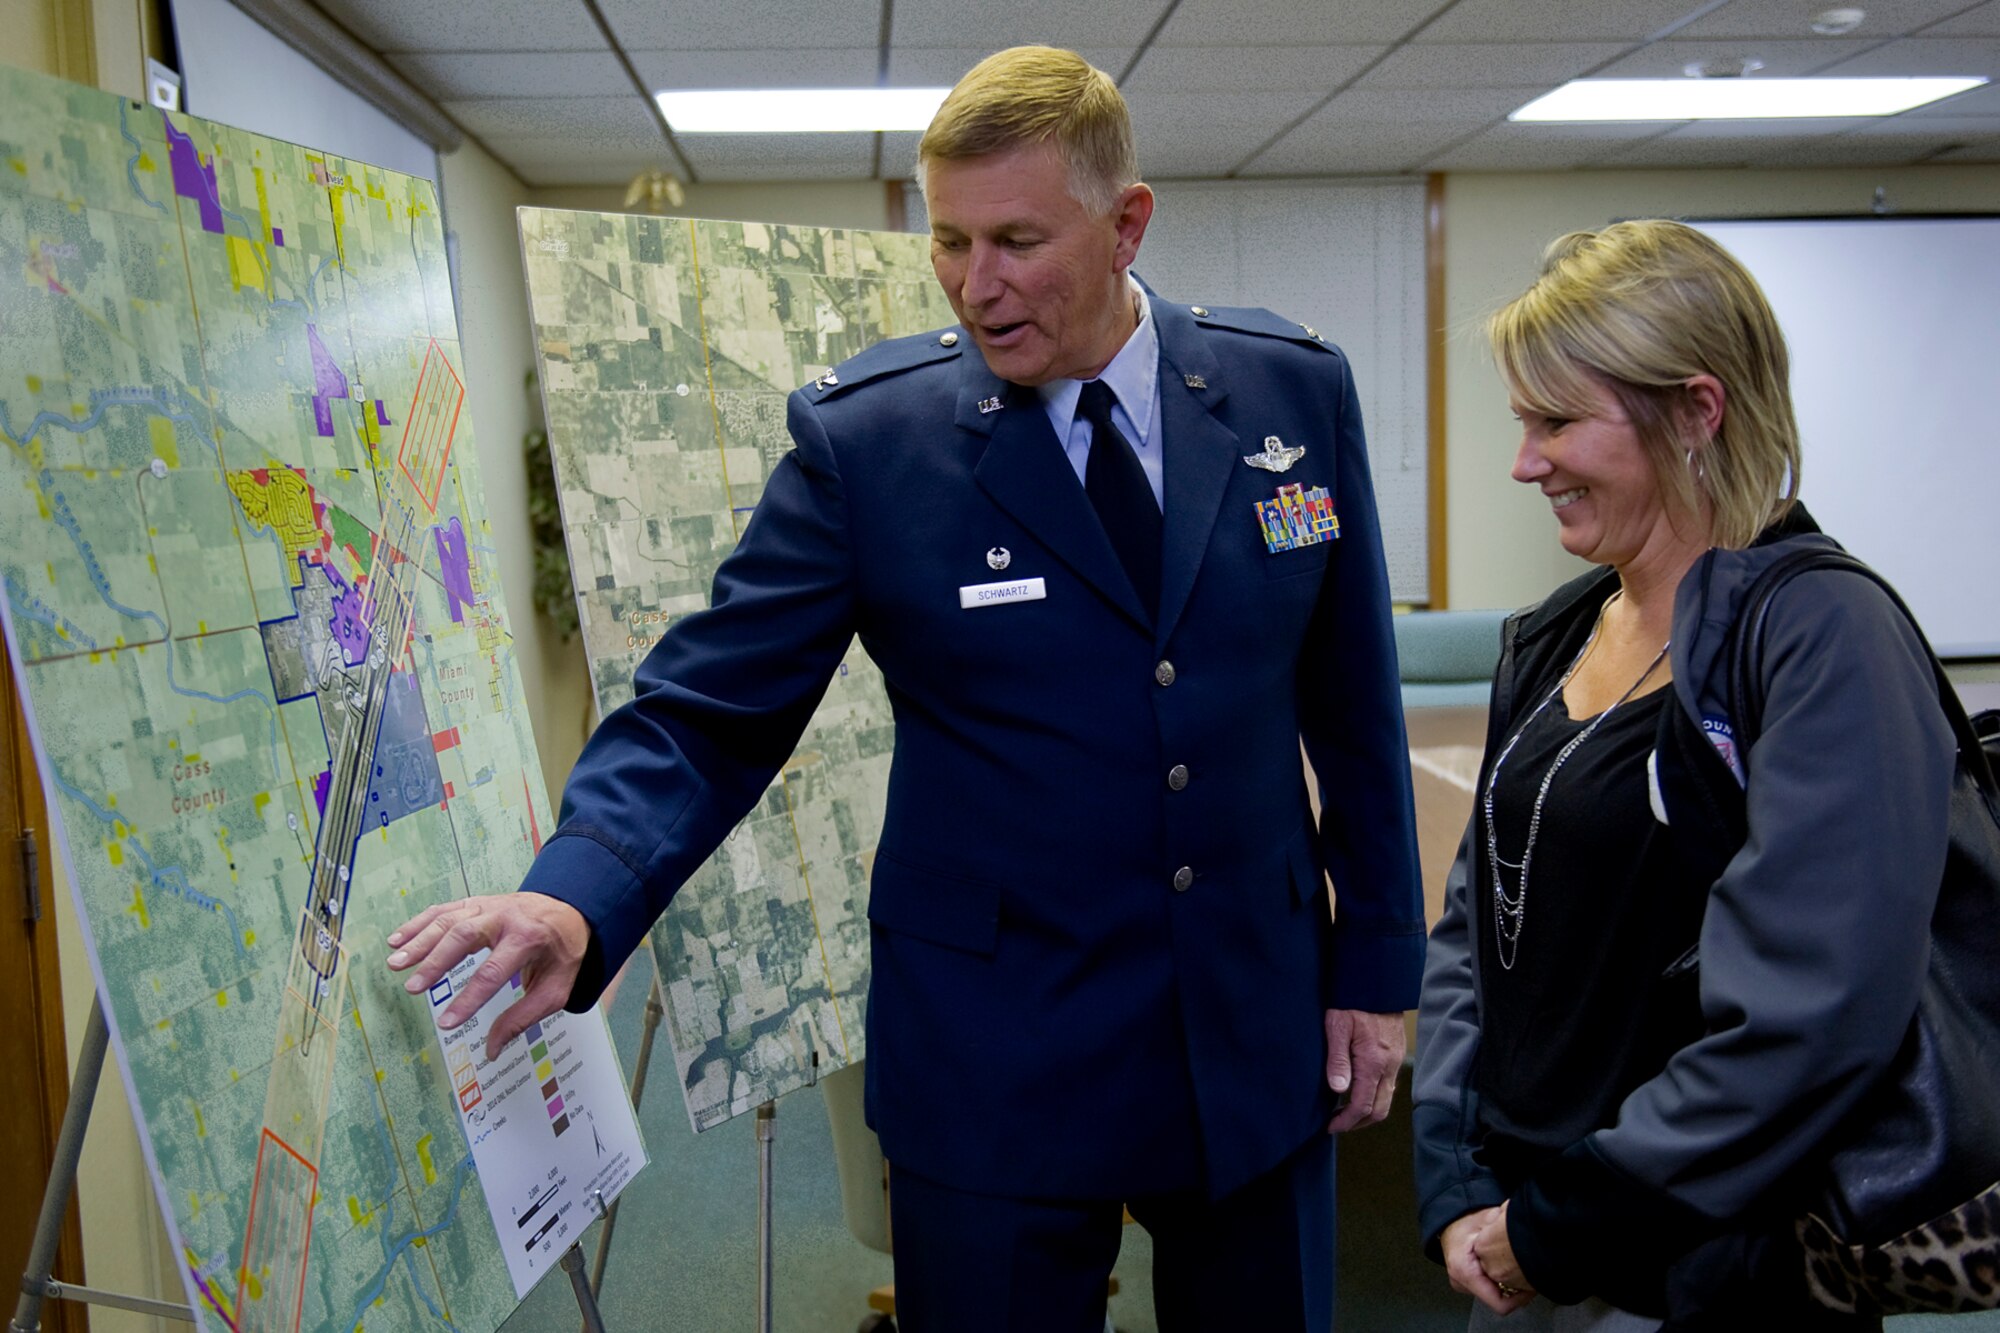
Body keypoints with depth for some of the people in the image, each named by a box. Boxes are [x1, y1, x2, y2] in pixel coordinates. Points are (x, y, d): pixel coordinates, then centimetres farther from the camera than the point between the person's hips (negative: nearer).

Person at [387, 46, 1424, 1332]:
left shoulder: (1295, 390, -3)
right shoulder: (865, 437, -11)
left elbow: (1352, 702, 4)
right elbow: (707, 714, -10)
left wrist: (1378, 963, 6)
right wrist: (575, 897, -28)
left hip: (1260, 1034, 3)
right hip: (996, 1067, -2)